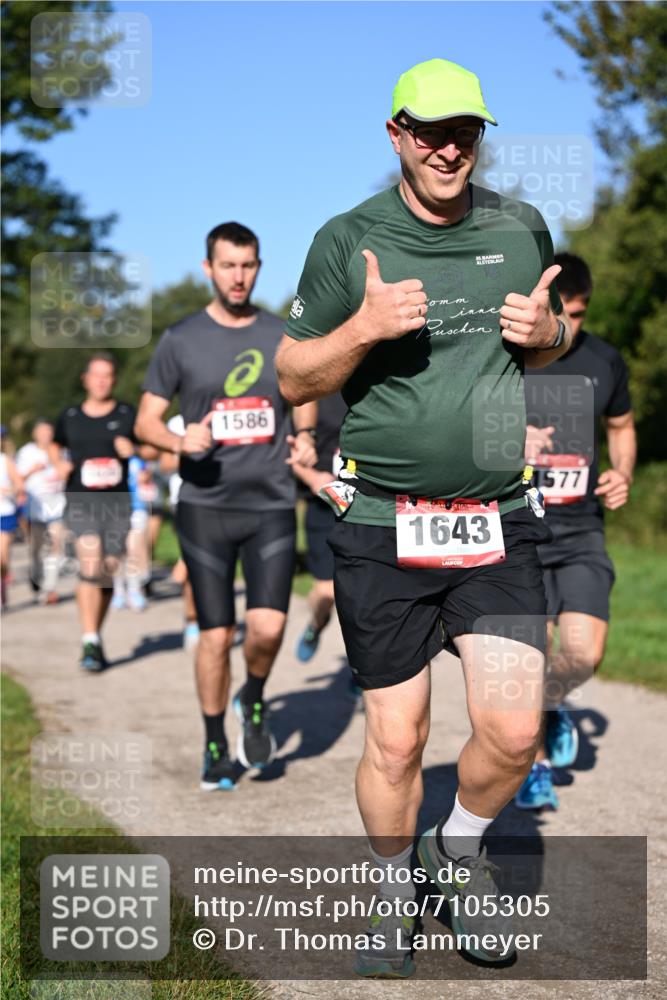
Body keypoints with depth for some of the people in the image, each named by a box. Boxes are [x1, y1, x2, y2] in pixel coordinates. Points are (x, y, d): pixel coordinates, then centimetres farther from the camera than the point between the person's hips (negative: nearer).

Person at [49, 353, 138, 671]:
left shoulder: (127, 415, 4)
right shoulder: (69, 417, 7)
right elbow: (55, 445, 24)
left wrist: (133, 450, -11)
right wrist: (59, 464, 4)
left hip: (117, 503, 1)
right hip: (80, 502, -1)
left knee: (108, 572, 7)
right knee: (90, 566, -18)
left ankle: (95, 637, 25)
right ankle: (90, 642, -19)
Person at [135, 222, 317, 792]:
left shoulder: (285, 337, 7)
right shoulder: (181, 339, 2)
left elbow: (303, 403, 21)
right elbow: (146, 421, 5)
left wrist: (304, 439, -1)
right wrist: (180, 441, -17)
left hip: (272, 504, 1)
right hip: (205, 506, -1)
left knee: (268, 626, -14)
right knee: (216, 634, 2)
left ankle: (254, 703, 18)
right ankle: (216, 747, 21)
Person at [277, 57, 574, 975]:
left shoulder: (522, 229, 8)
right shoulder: (348, 241, -1)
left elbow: (553, 343, 23)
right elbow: (292, 381, 2)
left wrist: (547, 332, -2)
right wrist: (364, 325, -16)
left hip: (499, 523, 2)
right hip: (383, 528, -2)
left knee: (514, 732, -5)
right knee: (395, 741, 3)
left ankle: (461, 851, 27)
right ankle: (393, 897, 29)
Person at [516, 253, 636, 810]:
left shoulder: (605, 362, 5)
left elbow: (621, 427, 21)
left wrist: (623, 474, 0)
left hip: (582, 533, 2)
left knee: (584, 653, -11)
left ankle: (552, 703, 24)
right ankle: (536, 765, 18)